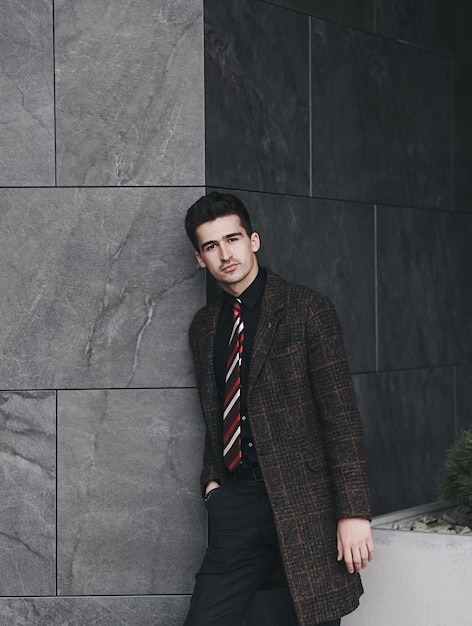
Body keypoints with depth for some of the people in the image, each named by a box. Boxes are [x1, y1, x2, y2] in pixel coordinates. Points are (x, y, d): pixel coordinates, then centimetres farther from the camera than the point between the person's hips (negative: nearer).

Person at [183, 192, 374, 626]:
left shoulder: (308, 310, -4)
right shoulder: (203, 327, 14)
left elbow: (341, 416, -8)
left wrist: (354, 512, -14)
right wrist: (213, 478, 7)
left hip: (305, 501, -4)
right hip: (237, 501, 5)